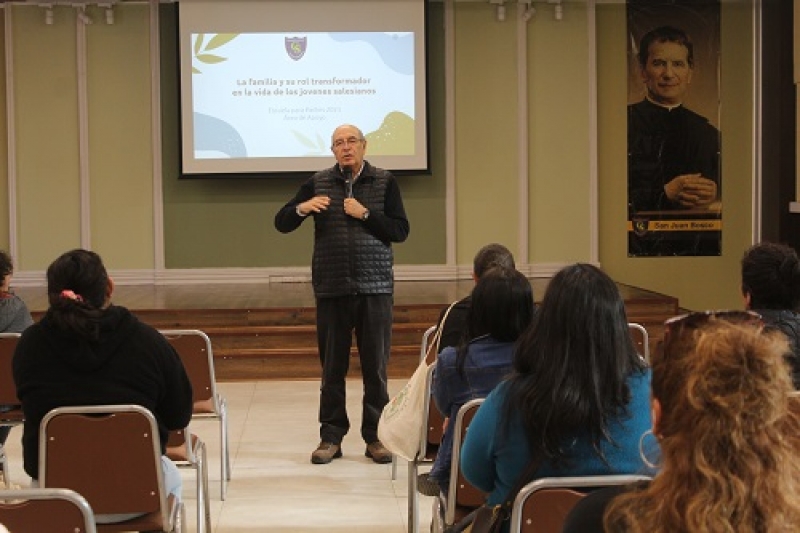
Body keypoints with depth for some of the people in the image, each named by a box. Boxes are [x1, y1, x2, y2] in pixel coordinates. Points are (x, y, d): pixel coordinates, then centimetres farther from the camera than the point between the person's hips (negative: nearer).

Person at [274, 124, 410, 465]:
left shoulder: (384, 182, 3)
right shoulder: (318, 183, 6)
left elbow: (400, 231, -2)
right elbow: (281, 223, 5)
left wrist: (365, 214, -13)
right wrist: (301, 208, -15)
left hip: (375, 287, -1)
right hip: (331, 287, 1)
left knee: (376, 366, 3)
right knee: (332, 367, 6)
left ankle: (376, 436, 12)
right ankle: (331, 437, 14)